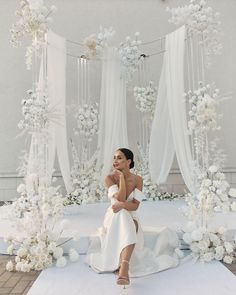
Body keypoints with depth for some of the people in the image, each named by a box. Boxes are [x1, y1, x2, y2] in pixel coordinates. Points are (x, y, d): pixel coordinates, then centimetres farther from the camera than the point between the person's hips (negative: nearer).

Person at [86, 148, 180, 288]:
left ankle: (123, 266, -39)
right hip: (114, 218, 0)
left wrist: (122, 204, -31)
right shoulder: (110, 178, -8)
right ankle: (124, 267, -27)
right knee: (122, 215, -35)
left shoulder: (138, 179, -6)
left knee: (125, 220, -36)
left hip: (131, 218, 0)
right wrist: (121, 177, -20)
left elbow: (135, 206, -11)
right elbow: (120, 198, -21)